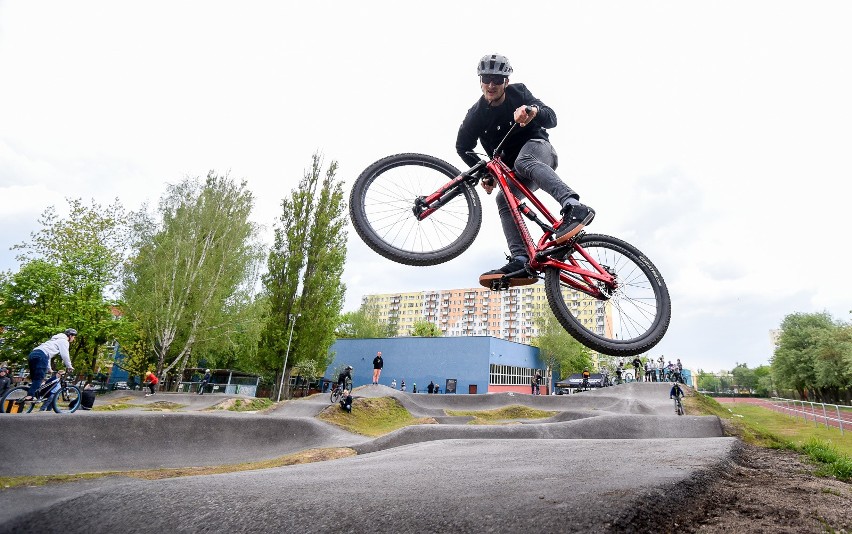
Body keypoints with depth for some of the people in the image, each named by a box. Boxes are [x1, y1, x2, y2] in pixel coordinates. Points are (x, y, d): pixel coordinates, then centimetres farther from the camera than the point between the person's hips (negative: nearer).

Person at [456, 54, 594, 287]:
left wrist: (533, 111, -39)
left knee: (523, 161, -38)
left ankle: (574, 207, -57)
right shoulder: (476, 114, -1)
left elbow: (552, 119, -15)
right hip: (515, 172, 4)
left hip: (538, 148, -4)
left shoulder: (518, 92, -5)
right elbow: (463, 147, 8)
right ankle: (521, 261, -37)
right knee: (503, 199, -23)